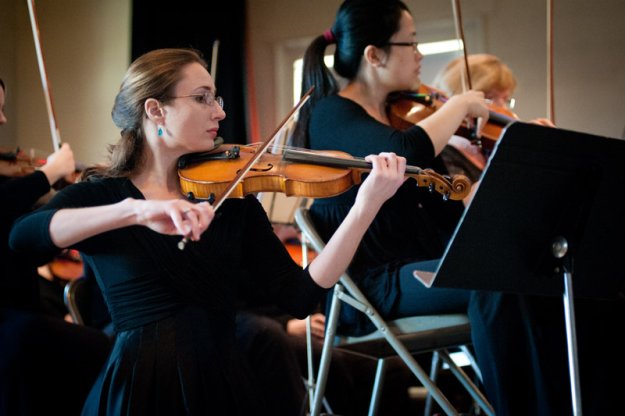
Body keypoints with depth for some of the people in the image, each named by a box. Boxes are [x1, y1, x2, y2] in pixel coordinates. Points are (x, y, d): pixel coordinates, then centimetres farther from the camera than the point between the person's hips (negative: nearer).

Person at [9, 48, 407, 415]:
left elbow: (299, 296, -3)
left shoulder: (231, 195, 6)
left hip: (227, 383, 3)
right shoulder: (98, 195, 0)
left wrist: (367, 205, -13)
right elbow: (21, 235, -21)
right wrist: (135, 210, -33)